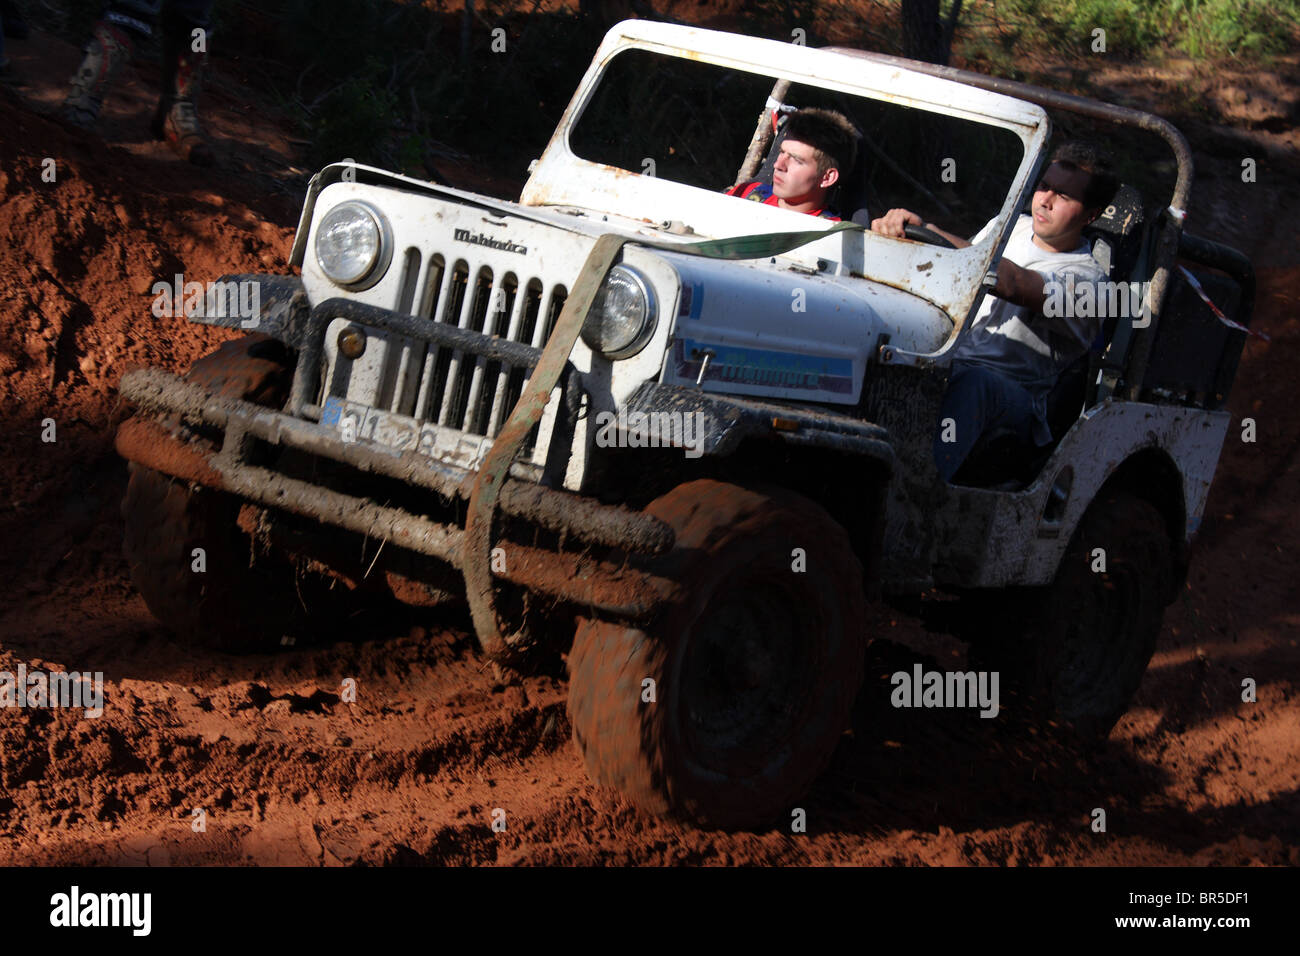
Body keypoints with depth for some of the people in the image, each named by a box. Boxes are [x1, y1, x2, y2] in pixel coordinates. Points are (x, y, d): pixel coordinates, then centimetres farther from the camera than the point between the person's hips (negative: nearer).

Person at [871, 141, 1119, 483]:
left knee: (972, 383, -41)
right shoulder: (1014, 227, 21)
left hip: (1013, 393, -6)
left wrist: (923, 231, -28)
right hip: (948, 361, 6)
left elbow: (1014, 285, -20)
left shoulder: (1086, 278, -4)